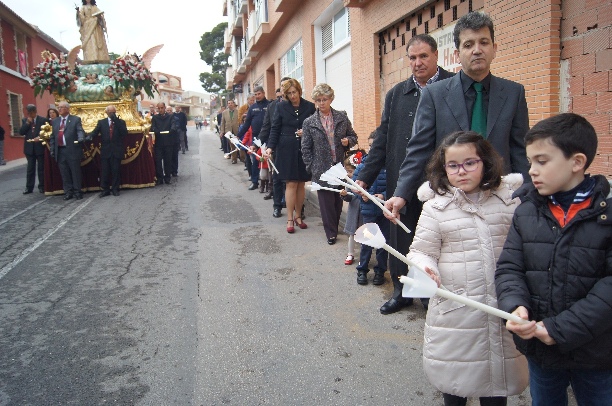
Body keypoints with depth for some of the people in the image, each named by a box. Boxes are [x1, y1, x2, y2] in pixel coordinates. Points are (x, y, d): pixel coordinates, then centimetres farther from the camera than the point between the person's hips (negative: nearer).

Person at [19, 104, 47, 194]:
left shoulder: (43, 120, -3)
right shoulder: (25, 120, 7)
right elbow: (21, 132, -2)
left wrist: (40, 137, -21)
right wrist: (27, 123, -10)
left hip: (40, 147, -3)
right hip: (29, 148, 3)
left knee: (41, 168, 6)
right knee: (30, 168, 7)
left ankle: (42, 186, 15)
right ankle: (29, 187, 11)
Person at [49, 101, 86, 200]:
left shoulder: (76, 119, 2)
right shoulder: (55, 121, 16)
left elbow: (80, 130, -12)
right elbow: (52, 136, 16)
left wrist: (81, 138, -33)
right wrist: (52, 149, 8)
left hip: (72, 151, -4)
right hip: (60, 151, 5)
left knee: (75, 173, 2)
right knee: (64, 174, 9)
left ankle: (77, 192, 11)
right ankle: (68, 192, 17)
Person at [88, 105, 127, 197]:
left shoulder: (121, 122, 7)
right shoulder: (101, 122, 11)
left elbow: (125, 133, -9)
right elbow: (95, 131, -2)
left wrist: (116, 120, -13)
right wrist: (89, 136, -24)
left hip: (117, 150, -1)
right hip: (105, 150, 1)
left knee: (116, 171, 2)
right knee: (104, 171, 3)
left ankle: (115, 189, 12)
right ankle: (105, 190, 11)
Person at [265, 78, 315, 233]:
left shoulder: (309, 107, 3)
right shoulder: (281, 107, 2)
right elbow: (275, 129, 2)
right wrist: (270, 147, -10)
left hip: (304, 150, 1)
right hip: (287, 150, -1)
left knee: (301, 184, 7)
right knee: (291, 184, -2)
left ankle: (298, 216, 22)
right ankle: (290, 219, 6)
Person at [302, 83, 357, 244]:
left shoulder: (342, 117, 3)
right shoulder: (309, 122, 0)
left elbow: (353, 136, 13)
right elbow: (306, 148, 2)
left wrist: (348, 141, -10)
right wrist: (311, 168, -2)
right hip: (321, 169, -1)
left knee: (339, 200, 9)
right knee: (326, 202, 3)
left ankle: (336, 227, 27)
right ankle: (331, 233, 15)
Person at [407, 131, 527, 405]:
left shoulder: (509, 199, 1)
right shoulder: (436, 206, -4)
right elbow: (421, 251, -2)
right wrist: (426, 268, -22)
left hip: (504, 306, 2)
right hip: (455, 307, -1)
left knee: (499, 372, 16)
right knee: (454, 370, 14)